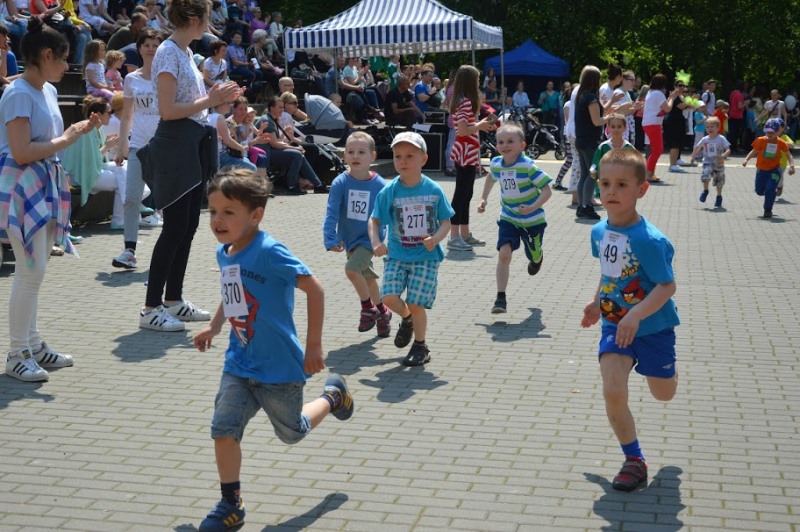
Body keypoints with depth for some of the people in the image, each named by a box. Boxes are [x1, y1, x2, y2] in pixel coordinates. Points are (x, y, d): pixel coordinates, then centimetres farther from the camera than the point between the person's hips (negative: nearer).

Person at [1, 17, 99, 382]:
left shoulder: (47, 90, 12)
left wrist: (78, 130, 7)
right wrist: (68, 138, -13)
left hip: (45, 184, 9)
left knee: (34, 270, 13)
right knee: (31, 271, -8)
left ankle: (33, 344, 21)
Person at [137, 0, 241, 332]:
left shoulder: (185, 51, 15)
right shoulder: (168, 53, -14)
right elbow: (167, 110, -20)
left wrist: (214, 97, 8)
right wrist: (209, 101, -15)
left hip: (194, 145, 10)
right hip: (175, 145, -10)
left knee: (188, 226, 12)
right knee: (175, 227, -7)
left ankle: (173, 300, 20)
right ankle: (151, 308, 0)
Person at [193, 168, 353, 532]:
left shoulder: (269, 252, -24)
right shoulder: (224, 253, 1)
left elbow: (314, 289, -22)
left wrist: (313, 346, -20)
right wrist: (214, 326, 9)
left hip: (279, 366, -6)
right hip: (239, 364, 6)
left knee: (292, 432, 15)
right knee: (223, 430, -2)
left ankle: (332, 395, 43)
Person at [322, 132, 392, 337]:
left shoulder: (379, 185, -15)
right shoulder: (340, 183, -14)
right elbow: (331, 213, -16)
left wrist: (380, 239, -5)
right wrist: (331, 239, -24)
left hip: (368, 238, -4)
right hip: (349, 239, 4)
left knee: (352, 269, -24)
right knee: (367, 276, 19)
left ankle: (368, 308, -1)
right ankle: (382, 312, 42)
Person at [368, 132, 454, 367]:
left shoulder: (434, 190, -3)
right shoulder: (389, 191, -2)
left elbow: (446, 222, 2)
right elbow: (374, 220, 5)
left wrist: (435, 238, -17)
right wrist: (375, 242, -13)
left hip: (426, 256, -2)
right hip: (397, 255, 2)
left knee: (416, 303, -7)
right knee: (389, 296, -14)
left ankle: (420, 346, 17)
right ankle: (407, 319, 22)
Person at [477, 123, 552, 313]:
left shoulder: (528, 166, -23)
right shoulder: (496, 164, -7)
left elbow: (547, 191, -22)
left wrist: (533, 207, -36)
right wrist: (484, 199, 12)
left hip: (532, 220, -3)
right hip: (508, 218, 3)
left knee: (533, 256, 16)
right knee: (504, 254, -15)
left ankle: (537, 259, 57)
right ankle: (501, 298, -12)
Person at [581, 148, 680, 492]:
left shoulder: (649, 240, -26)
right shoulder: (599, 231, -5)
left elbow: (668, 286, -25)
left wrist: (636, 315, -35)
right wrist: (597, 303, 16)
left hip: (653, 326, -4)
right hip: (615, 324, 4)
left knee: (663, 394, 16)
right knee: (613, 392, -11)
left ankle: (667, 370, 55)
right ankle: (634, 461, 7)